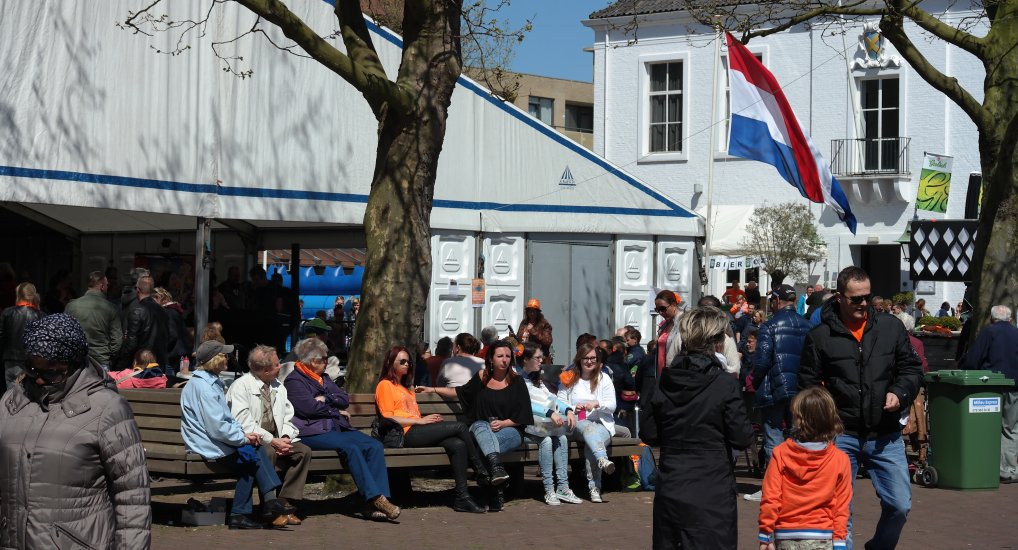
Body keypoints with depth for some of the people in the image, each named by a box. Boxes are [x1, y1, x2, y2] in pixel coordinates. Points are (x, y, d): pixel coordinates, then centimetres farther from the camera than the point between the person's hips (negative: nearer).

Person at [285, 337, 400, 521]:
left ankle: (373, 505, -28)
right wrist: (337, 412, 3)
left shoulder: (324, 379, 28)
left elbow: (345, 399, 16)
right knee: (350, 447, -33)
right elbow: (310, 408, -10)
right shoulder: (294, 381, 3)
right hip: (312, 432, -7)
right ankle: (375, 497, -35)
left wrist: (326, 399, -3)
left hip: (338, 428, 7)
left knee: (375, 446, -18)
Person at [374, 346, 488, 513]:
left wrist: (430, 420, 4)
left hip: (419, 432, 8)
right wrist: (420, 420, -9)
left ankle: (462, 497, -27)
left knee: (458, 445, -21)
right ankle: (482, 471, -8)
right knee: (460, 426, -18)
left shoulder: (407, 389, 34)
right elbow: (388, 418, -6)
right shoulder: (385, 385, 7)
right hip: (408, 434, -8)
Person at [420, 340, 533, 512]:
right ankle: (496, 466, -60)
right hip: (481, 429, 2)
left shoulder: (516, 381, 6)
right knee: (480, 426, -37)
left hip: (510, 431, -2)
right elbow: (460, 392, 29)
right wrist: (433, 389, 26)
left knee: (486, 444, -37)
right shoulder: (482, 378, 13)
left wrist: (503, 423, -12)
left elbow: (522, 417, 4)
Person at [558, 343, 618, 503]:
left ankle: (594, 487, -37)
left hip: (602, 425, 0)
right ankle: (603, 460, -61)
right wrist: (574, 408, -13)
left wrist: (596, 404, -15)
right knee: (587, 427, -38)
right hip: (576, 425, 0)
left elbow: (612, 406, 5)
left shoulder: (604, 378, 13)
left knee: (591, 443, -34)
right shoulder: (568, 379, 14)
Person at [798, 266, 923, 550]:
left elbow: (912, 368, 12)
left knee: (900, 505, 1)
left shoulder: (891, 327, 5)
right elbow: (808, 386, 3)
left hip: (885, 436, 2)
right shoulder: (820, 336, 0)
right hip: (841, 437, -2)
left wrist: (900, 393, -8)